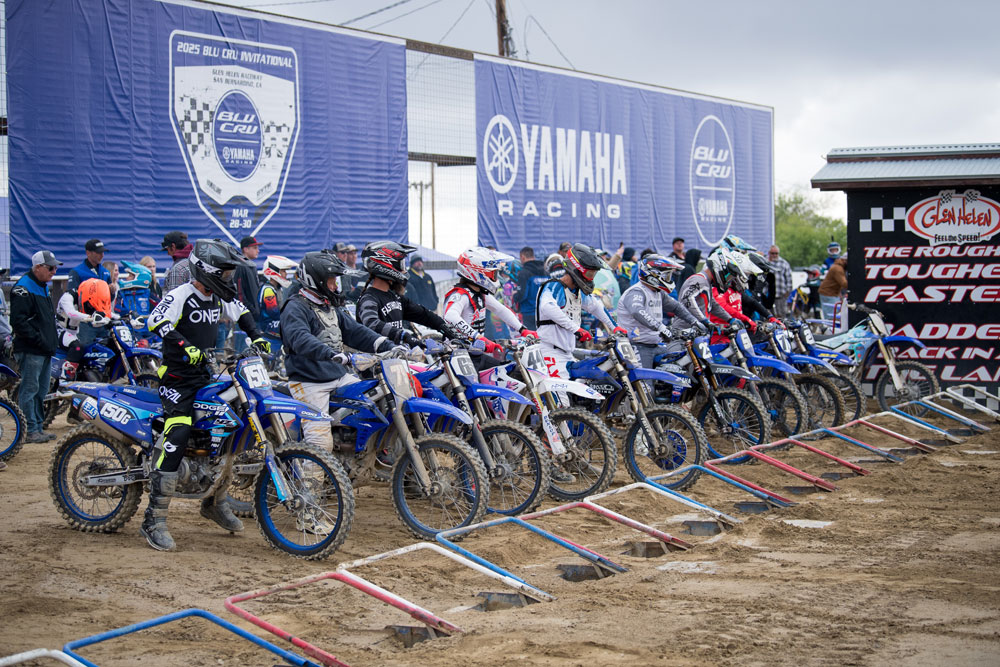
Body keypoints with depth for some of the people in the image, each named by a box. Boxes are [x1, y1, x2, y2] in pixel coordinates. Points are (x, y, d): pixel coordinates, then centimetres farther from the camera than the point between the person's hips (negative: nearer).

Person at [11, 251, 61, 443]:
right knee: (30, 389, -6)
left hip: (45, 350, 10)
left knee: (41, 390, 14)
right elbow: (18, 320, -21)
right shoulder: (24, 288, -13)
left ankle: (38, 428, 21)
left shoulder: (43, 287, 18)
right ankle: (30, 431, -4)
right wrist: (38, 339, -20)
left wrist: (53, 340, 17)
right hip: (30, 351, -10)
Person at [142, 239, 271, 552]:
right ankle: (154, 520, -17)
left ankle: (217, 502, 27)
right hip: (177, 379, -8)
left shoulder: (218, 297, 8)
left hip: (205, 375, 8)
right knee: (177, 439, -20)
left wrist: (256, 336, 13)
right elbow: (156, 321, -28)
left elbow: (240, 312, 27)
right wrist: (184, 346, -39)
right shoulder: (181, 295, -15)